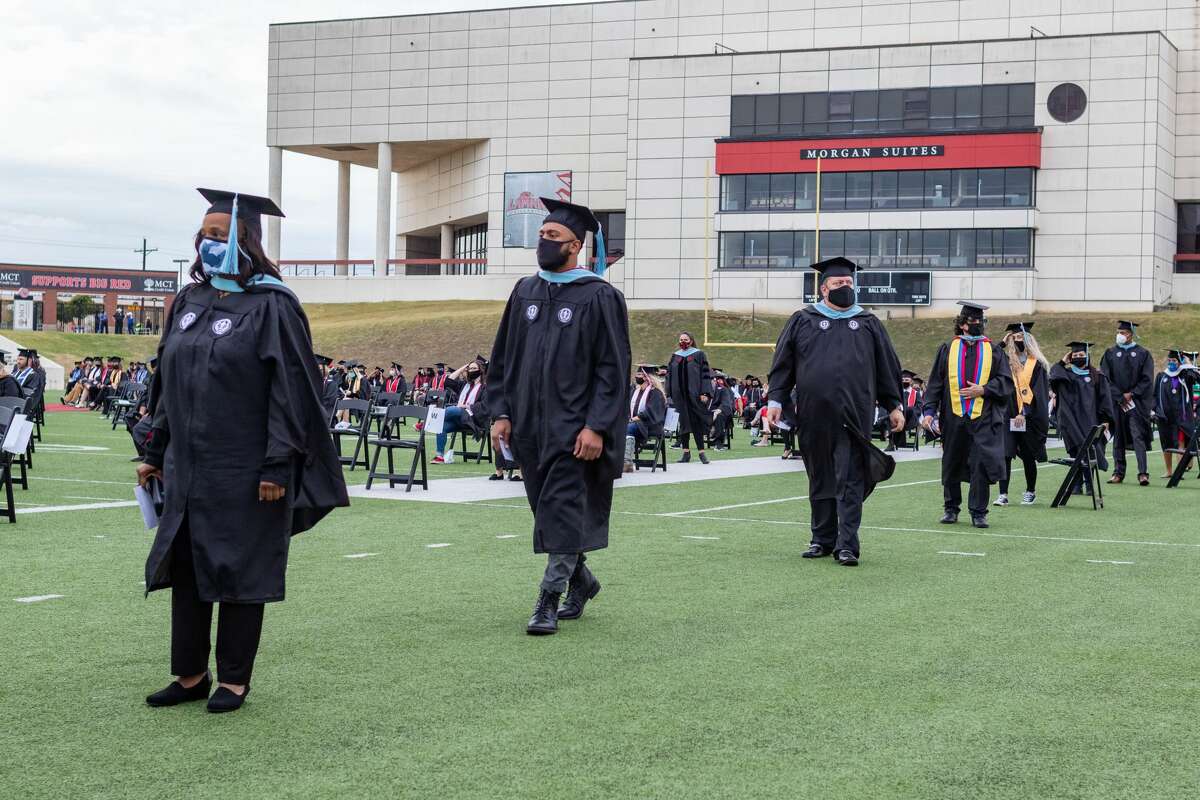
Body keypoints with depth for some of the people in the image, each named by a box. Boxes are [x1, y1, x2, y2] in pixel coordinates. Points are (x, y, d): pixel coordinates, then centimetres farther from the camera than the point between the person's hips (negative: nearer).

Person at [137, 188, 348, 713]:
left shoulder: (271, 305, -10)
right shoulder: (190, 300, 10)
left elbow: (290, 390, -14)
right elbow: (168, 382, 16)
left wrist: (277, 465, -18)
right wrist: (155, 452, 14)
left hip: (244, 469, -6)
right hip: (188, 467, 7)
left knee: (240, 571, 3)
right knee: (185, 569, 10)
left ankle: (235, 679, 14)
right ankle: (190, 675, 20)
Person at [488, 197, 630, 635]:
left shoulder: (600, 297, -8)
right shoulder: (525, 292, 9)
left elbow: (613, 368, -10)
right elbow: (504, 357, 13)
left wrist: (596, 426, -17)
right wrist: (501, 413, 4)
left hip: (573, 428, -6)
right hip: (529, 425, 6)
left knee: (561, 511, -8)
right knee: (551, 511, 14)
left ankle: (549, 602, -3)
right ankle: (581, 581, 32)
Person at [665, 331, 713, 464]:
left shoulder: (699, 355, 1)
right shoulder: (675, 357, 12)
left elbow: (706, 374, -3)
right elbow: (669, 375, 12)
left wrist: (704, 393, -13)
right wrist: (669, 394, 4)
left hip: (694, 393, -4)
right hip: (679, 395, 4)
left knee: (697, 423, -3)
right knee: (683, 422, 5)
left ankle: (701, 451, 1)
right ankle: (686, 452, 8)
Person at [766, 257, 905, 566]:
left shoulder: (868, 323, 12)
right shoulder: (803, 321, 9)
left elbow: (887, 367, 15)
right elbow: (783, 363, 8)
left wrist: (894, 405, 12)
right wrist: (776, 400, -1)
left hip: (854, 413, 0)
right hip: (814, 414, 0)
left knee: (850, 480, -6)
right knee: (821, 479, 9)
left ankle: (847, 545, -7)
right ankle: (822, 539, 19)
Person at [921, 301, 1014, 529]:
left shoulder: (993, 350, 8)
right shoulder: (948, 349, 8)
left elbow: (1006, 382, 5)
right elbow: (935, 382, 6)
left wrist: (983, 390, -10)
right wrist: (929, 411, -2)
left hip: (983, 418, -1)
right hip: (953, 416, 1)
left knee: (981, 464, -9)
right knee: (951, 465, 10)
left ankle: (978, 512, -1)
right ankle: (952, 508, 24)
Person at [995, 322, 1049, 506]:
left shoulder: (1036, 363, 0)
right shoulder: (1005, 360, 6)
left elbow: (1037, 391, -5)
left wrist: (1023, 412, -14)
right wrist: (1002, 343, -11)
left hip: (1029, 417, -1)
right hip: (1007, 415, 1)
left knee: (1028, 456, 8)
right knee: (1004, 454, -8)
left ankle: (1030, 492, 24)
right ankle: (1003, 494, -7)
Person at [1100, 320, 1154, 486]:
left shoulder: (1143, 354, 3)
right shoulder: (1110, 353, 7)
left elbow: (1147, 379, -2)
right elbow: (1105, 378, 0)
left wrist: (1131, 394, -11)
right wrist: (1120, 397, -9)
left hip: (1137, 402, -2)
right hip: (1116, 402, 2)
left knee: (1138, 437, -9)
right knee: (1118, 438, 5)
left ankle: (1143, 473, -13)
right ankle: (1118, 472, 11)